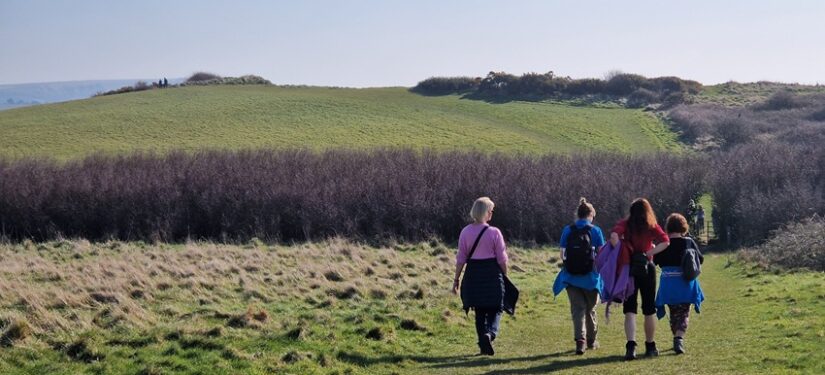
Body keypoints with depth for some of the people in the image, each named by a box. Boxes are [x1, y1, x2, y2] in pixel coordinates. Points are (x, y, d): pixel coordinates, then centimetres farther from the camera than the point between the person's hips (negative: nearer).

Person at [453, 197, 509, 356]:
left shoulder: (465, 232, -1)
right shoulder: (494, 232, -8)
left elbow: (461, 258, 0)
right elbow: (502, 259, -5)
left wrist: (456, 279, 6)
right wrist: (504, 276, 10)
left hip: (473, 274, 3)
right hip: (492, 274, -3)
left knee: (480, 311, 13)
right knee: (495, 309, 7)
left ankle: (484, 346, 15)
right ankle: (490, 333, -20)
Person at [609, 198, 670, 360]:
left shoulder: (625, 224, -2)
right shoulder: (652, 226, 1)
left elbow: (614, 235, -21)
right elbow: (665, 241, -13)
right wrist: (649, 252, -11)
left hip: (629, 268, -1)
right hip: (647, 269, 1)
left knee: (630, 310, 0)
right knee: (649, 310, 13)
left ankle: (631, 346, -17)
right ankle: (650, 347, 22)